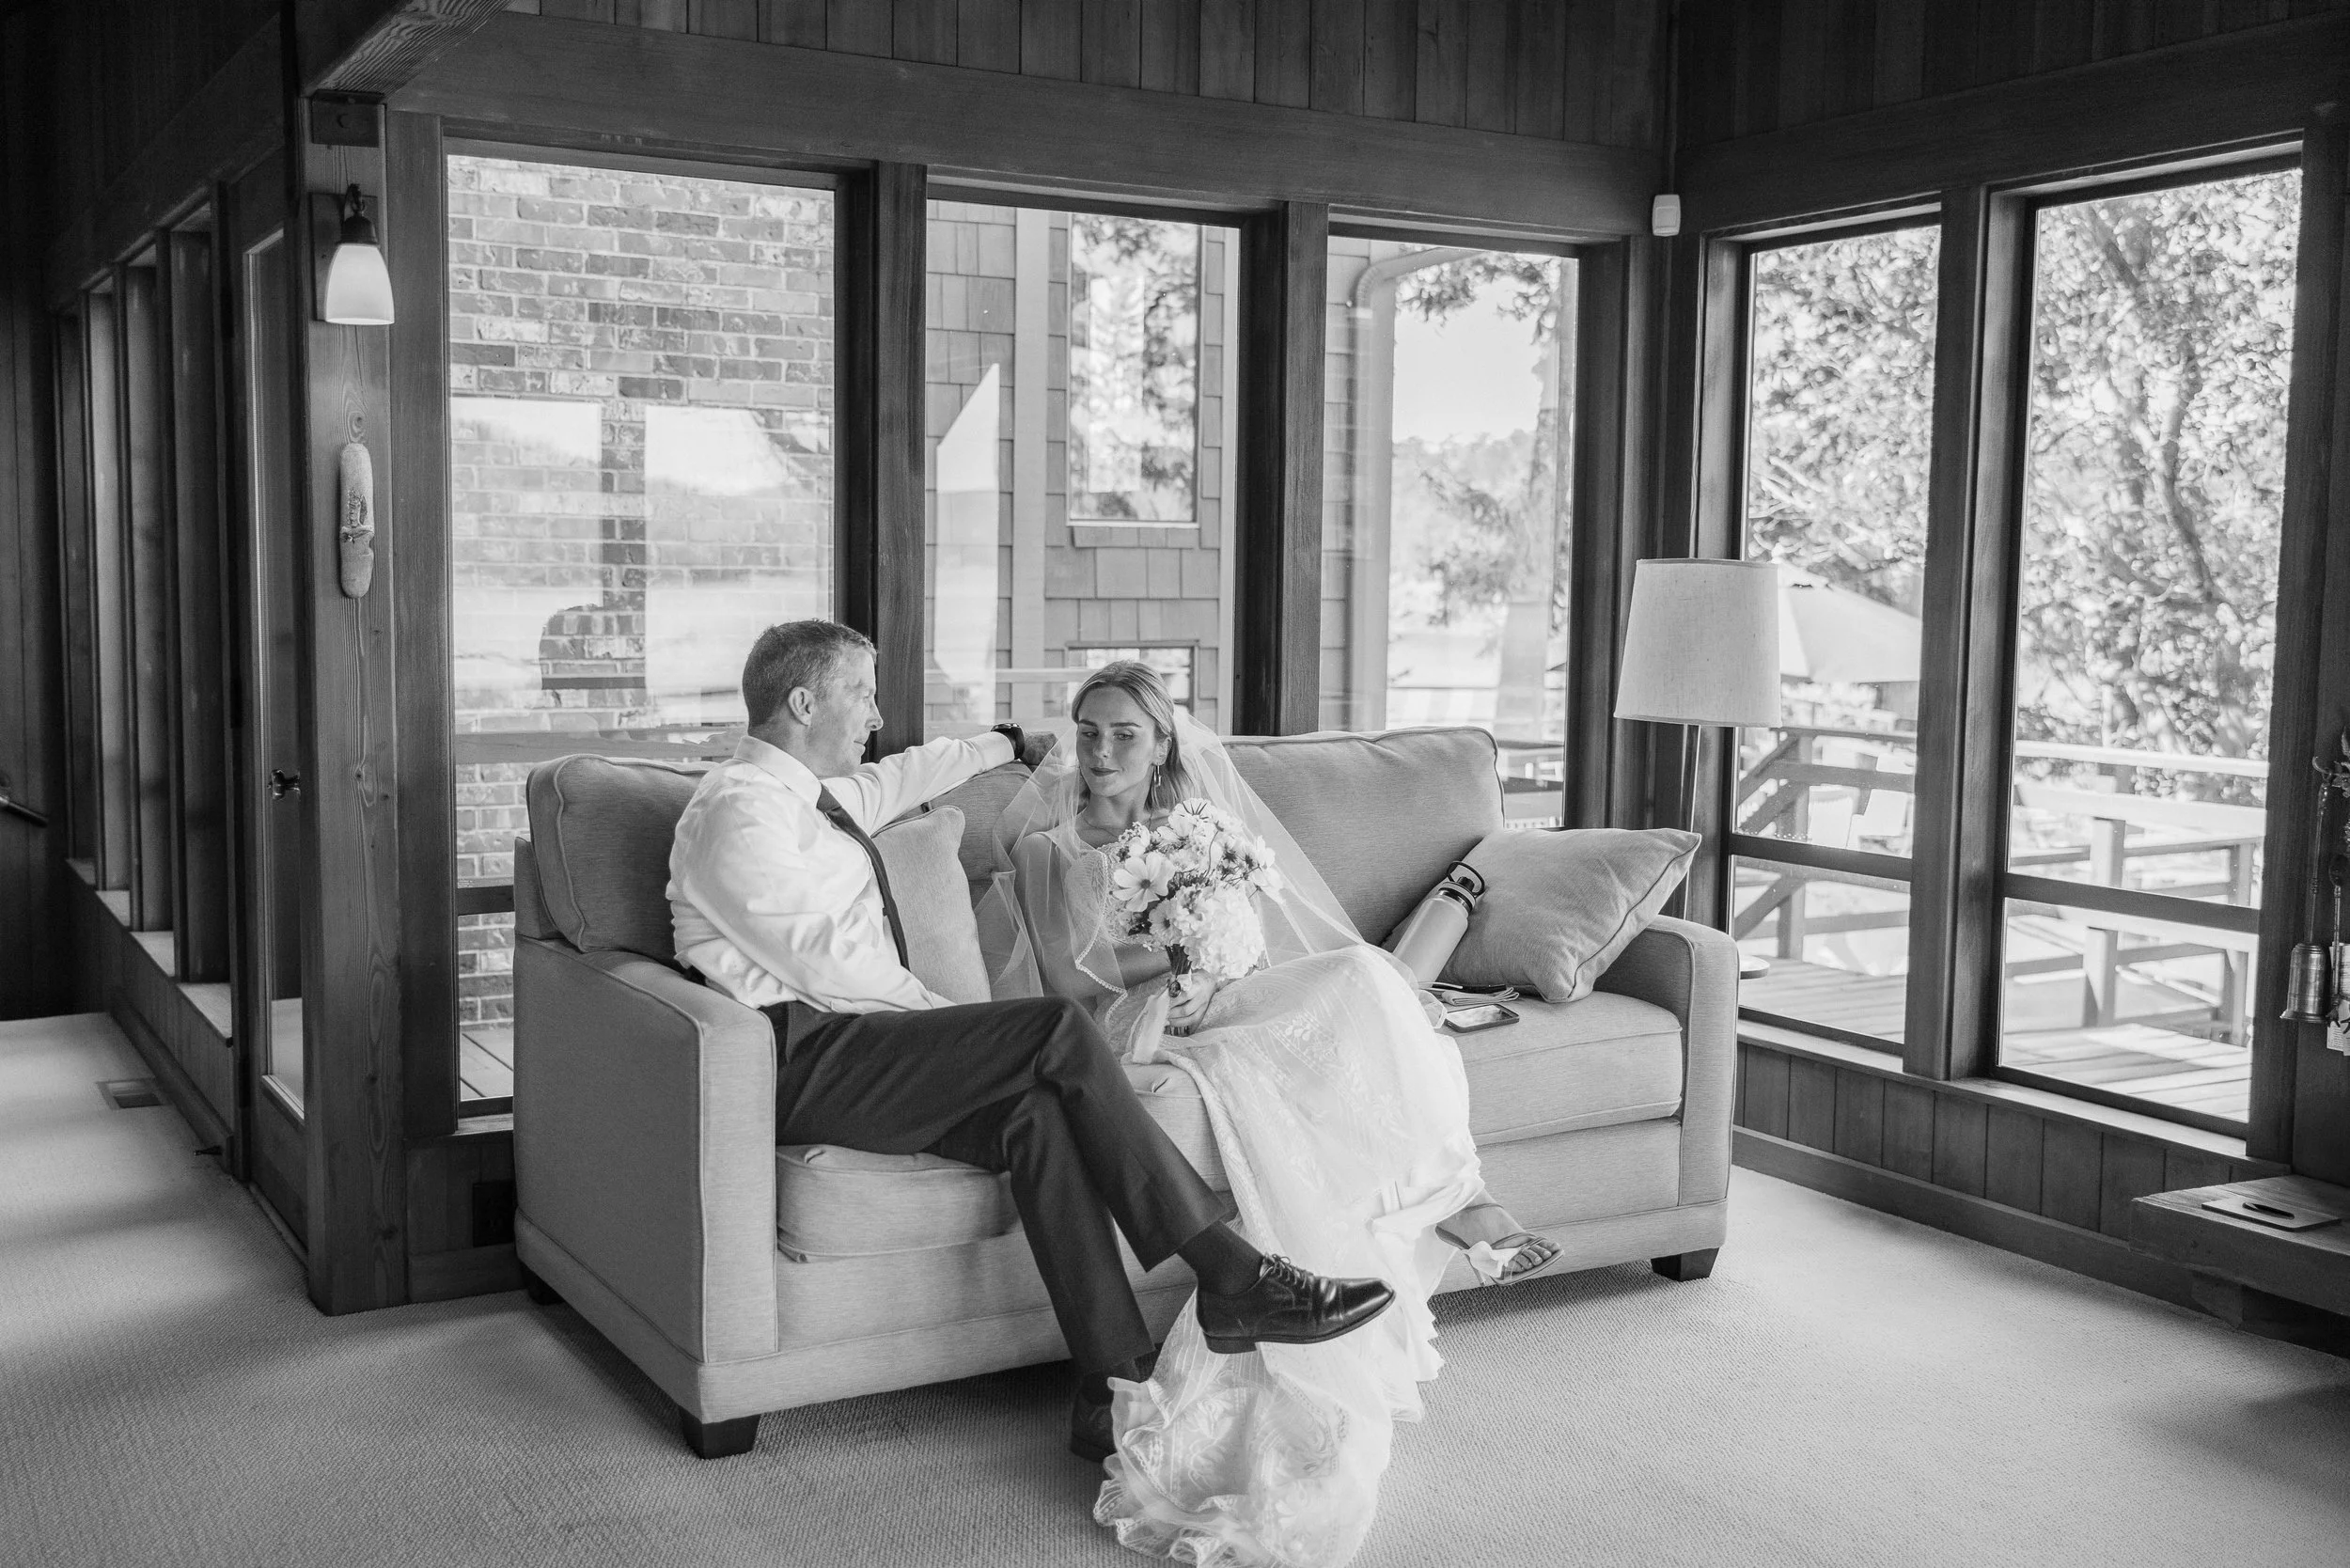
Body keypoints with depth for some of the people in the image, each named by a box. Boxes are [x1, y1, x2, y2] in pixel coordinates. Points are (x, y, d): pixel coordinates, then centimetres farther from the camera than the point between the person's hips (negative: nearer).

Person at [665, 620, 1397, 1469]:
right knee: (1059, 1032, -23)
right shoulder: (738, 810, -10)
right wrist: (953, 1020, -9)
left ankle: (1109, 1388, -26)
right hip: (803, 1061, -9)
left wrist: (1005, 743, 54)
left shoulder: (811, 793, 20)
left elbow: (900, 778, 42)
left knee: (1037, 1112, -21)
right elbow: (828, 962, -17)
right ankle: (1233, 1279, -19)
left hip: (855, 1046, 9)